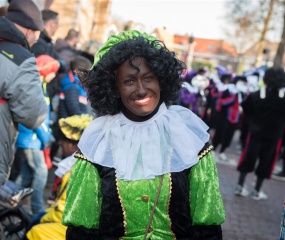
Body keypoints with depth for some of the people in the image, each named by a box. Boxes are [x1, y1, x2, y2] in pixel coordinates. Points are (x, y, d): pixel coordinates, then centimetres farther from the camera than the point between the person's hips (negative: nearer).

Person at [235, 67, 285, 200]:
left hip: (256, 131, 1)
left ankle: (240, 186, 12)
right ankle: (257, 191, 15)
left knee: (248, 157, 11)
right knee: (266, 161, 10)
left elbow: (246, 109, -2)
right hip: (274, 134, -1)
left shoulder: (255, 95, -12)